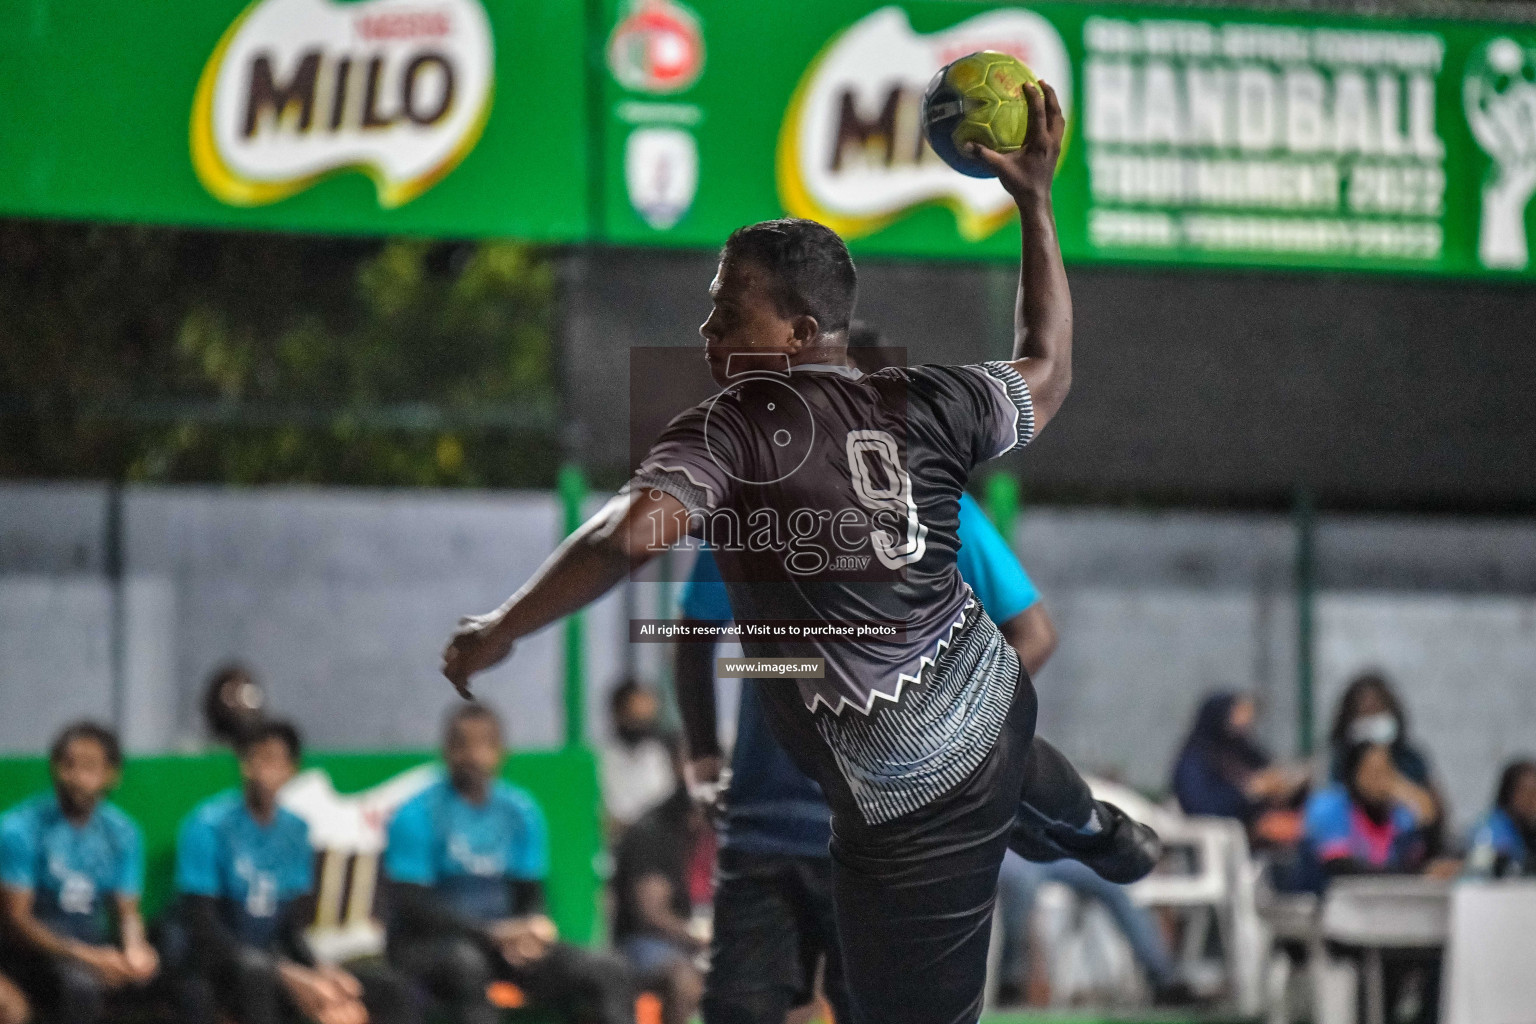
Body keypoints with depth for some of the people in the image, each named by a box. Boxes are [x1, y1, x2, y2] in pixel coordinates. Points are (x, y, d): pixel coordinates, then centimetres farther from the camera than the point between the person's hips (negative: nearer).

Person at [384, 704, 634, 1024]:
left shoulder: (521, 812, 10)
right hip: (427, 946, -5)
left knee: (607, 973, -13)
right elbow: (411, 905, -14)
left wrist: (535, 926, -13)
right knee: (465, 963, -41)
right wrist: (491, 933, -23)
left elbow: (529, 895, 12)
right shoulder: (417, 815, -8)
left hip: (503, 942, 5)